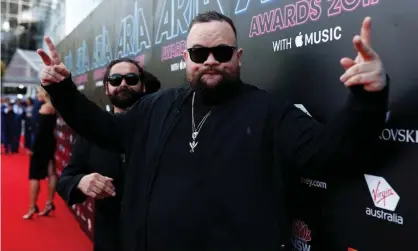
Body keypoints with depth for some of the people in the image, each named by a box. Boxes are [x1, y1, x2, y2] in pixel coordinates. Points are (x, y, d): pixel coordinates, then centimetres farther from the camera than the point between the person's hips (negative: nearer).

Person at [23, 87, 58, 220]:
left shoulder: (45, 107, -17)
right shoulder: (53, 107, 9)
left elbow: (40, 129, -20)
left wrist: (33, 147, -17)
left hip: (41, 144, -9)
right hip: (50, 142, 9)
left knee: (34, 175, -1)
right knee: (51, 173, 9)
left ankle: (32, 207, 2)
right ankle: (49, 203, 16)